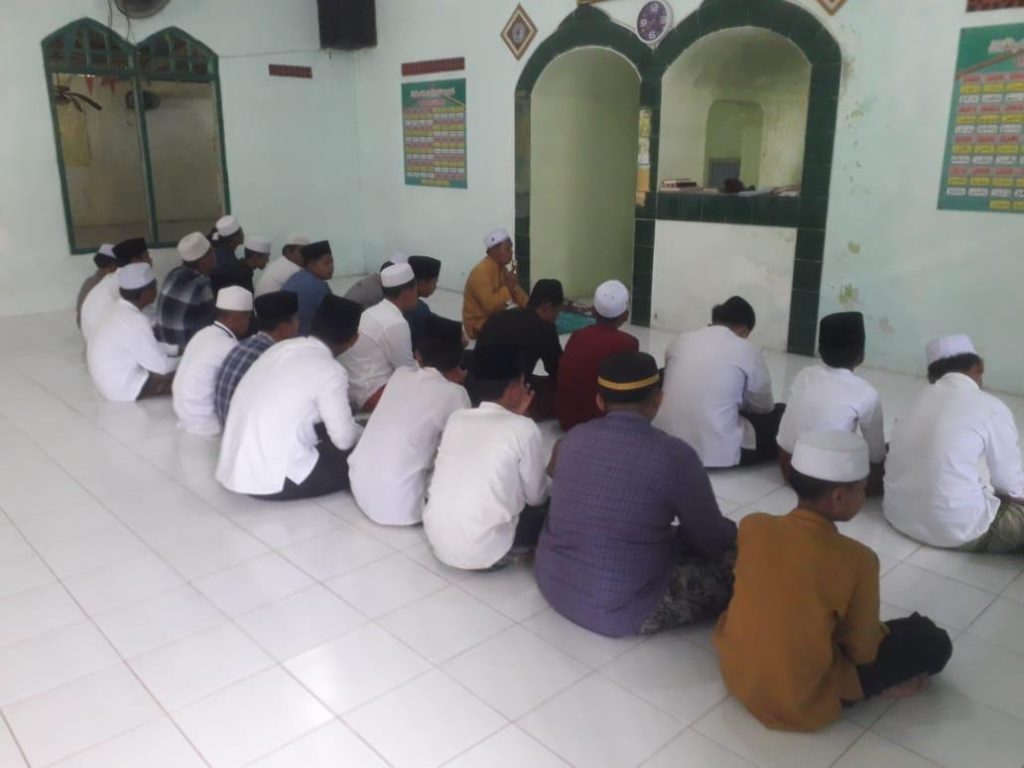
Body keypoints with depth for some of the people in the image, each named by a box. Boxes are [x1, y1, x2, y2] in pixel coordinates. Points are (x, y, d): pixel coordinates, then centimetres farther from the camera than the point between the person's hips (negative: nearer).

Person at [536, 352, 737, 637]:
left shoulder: (573, 438, -1)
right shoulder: (673, 454, -17)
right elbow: (713, 542, -7)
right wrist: (730, 532, 17)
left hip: (553, 585, 6)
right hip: (619, 610, -6)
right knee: (733, 555, 5)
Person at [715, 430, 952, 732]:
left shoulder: (752, 526, -12)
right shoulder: (856, 560, -24)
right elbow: (863, 651, -10)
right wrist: (876, 630, 12)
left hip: (735, 674, 5)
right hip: (802, 702, -4)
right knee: (934, 642, 6)